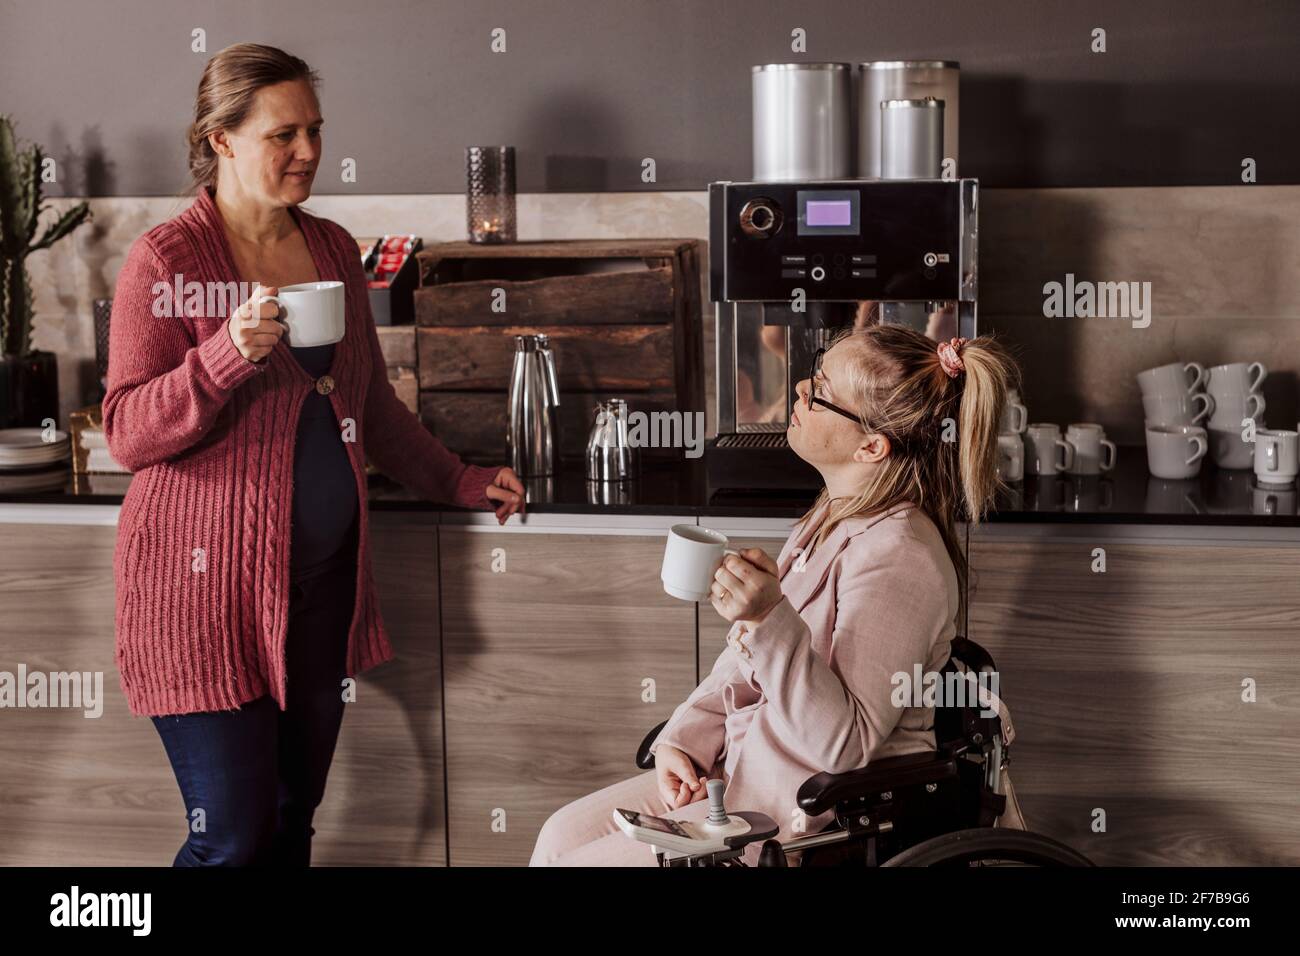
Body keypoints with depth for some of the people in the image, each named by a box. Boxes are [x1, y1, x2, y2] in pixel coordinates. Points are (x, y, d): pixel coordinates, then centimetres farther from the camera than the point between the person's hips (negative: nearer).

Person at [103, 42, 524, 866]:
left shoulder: (333, 248, 12)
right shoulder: (166, 261, -7)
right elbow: (128, 433, -11)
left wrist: (456, 481, 19)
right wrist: (229, 353, -24)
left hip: (323, 577, 6)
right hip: (210, 581, -6)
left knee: (293, 821, 10)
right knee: (232, 837, -6)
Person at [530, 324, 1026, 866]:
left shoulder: (899, 558, -25)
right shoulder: (837, 515, 6)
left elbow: (844, 744, -26)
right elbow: (748, 658, 16)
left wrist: (772, 622, -37)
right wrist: (683, 738, 4)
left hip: (816, 817, -10)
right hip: (755, 765, 10)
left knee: (573, 863, -8)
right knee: (564, 832, 9)